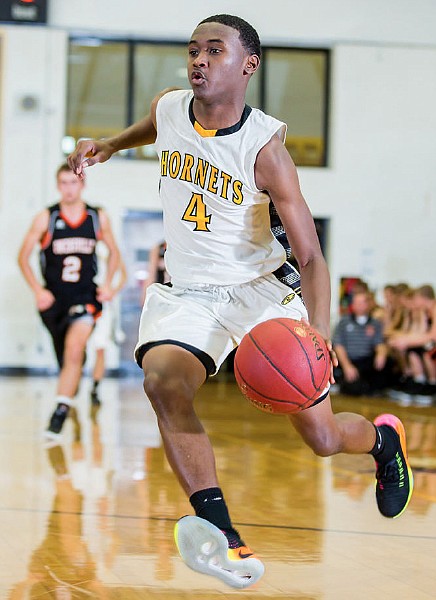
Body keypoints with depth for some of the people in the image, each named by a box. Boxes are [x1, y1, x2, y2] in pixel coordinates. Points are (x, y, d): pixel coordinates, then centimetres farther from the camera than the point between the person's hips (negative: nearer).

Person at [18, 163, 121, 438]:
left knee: (75, 349, -23)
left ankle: (60, 412, -25)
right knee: (66, 358, 13)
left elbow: (114, 252, 16)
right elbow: (23, 257, 1)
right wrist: (38, 290, -10)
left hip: (85, 296, -1)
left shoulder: (99, 217, 0)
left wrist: (108, 283, 1)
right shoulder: (46, 218, -5)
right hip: (53, 298, 1)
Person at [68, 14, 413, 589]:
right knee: (163, 380, -30)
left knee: (322, 437, -3)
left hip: (260, 289, -3)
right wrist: (107, 145, 11)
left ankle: (383, 436, 36)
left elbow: (311, 256, -19)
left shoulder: (265, 148, -19)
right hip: (186, 293, 3)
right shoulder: (168, 108, -4)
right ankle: (224, 538, -35)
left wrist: (319, 332, -35)